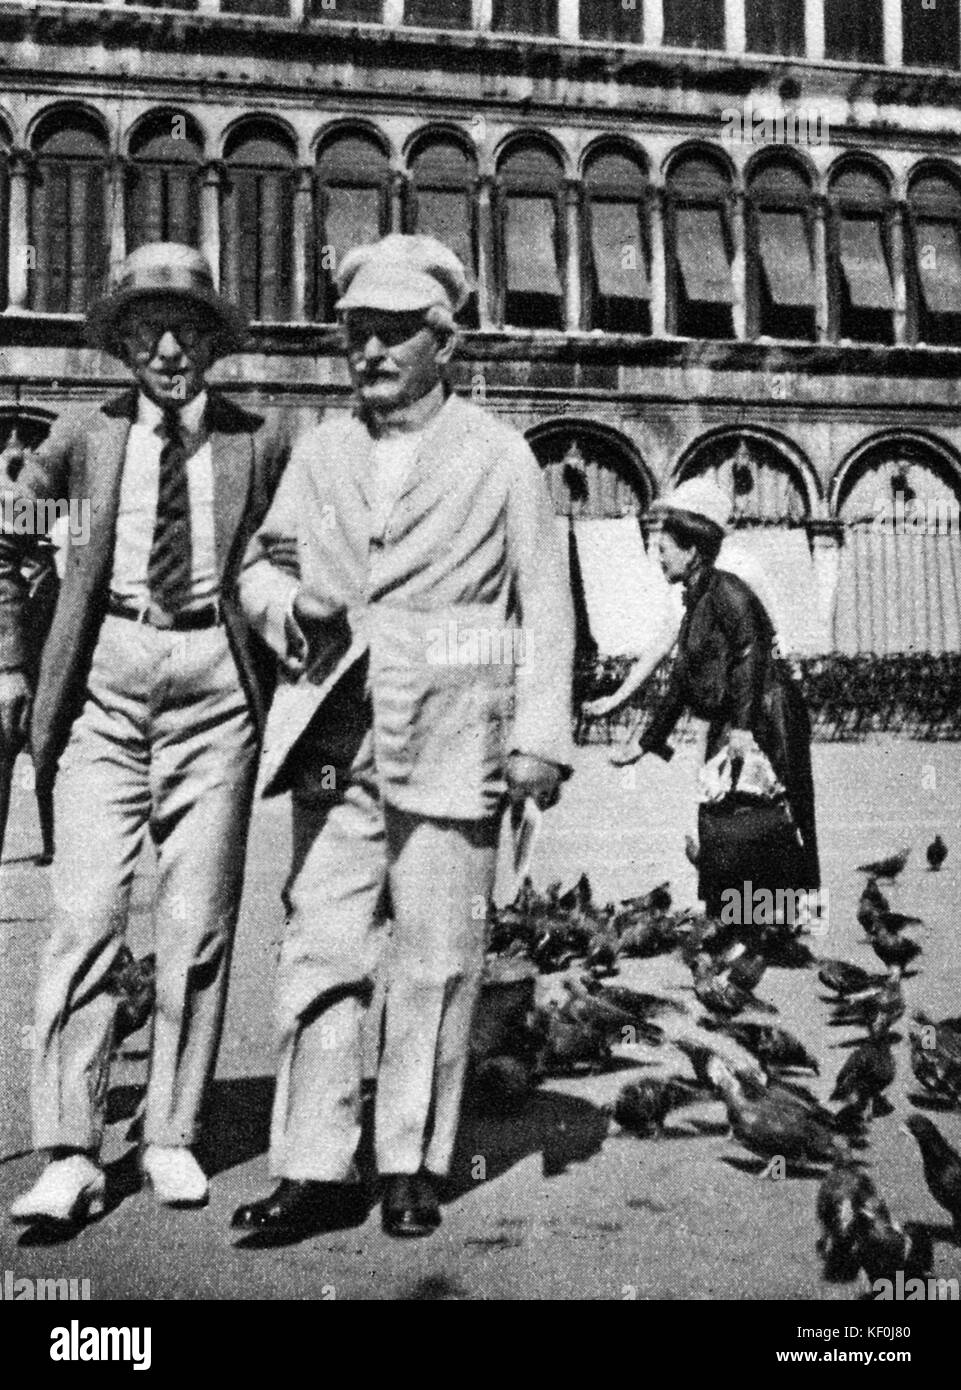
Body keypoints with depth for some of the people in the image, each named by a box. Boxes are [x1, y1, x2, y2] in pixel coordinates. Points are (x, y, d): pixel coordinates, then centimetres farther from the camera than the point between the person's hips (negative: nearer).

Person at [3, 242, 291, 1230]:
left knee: (198, 919, 4)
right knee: (86, 914, -6)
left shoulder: (261, 443, 4)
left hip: (217, 678, 0)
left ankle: (172, 1137, 17)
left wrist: (275, 664, 4)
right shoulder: (87, 436, 7)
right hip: (106, 677, 0)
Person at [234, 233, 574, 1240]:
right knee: (321, 947, -1)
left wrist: (541, 739, -6)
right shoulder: (319, 454, 14)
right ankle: (314, 1170, 5)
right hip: (336, 734, 3)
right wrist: (291, 603, -3)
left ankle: (413, 1167, 14)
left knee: (436, 959, 2)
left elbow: (545, 605, 2)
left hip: (453, 738, -3)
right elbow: (258, 564, 21)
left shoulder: (499, 458, 5)